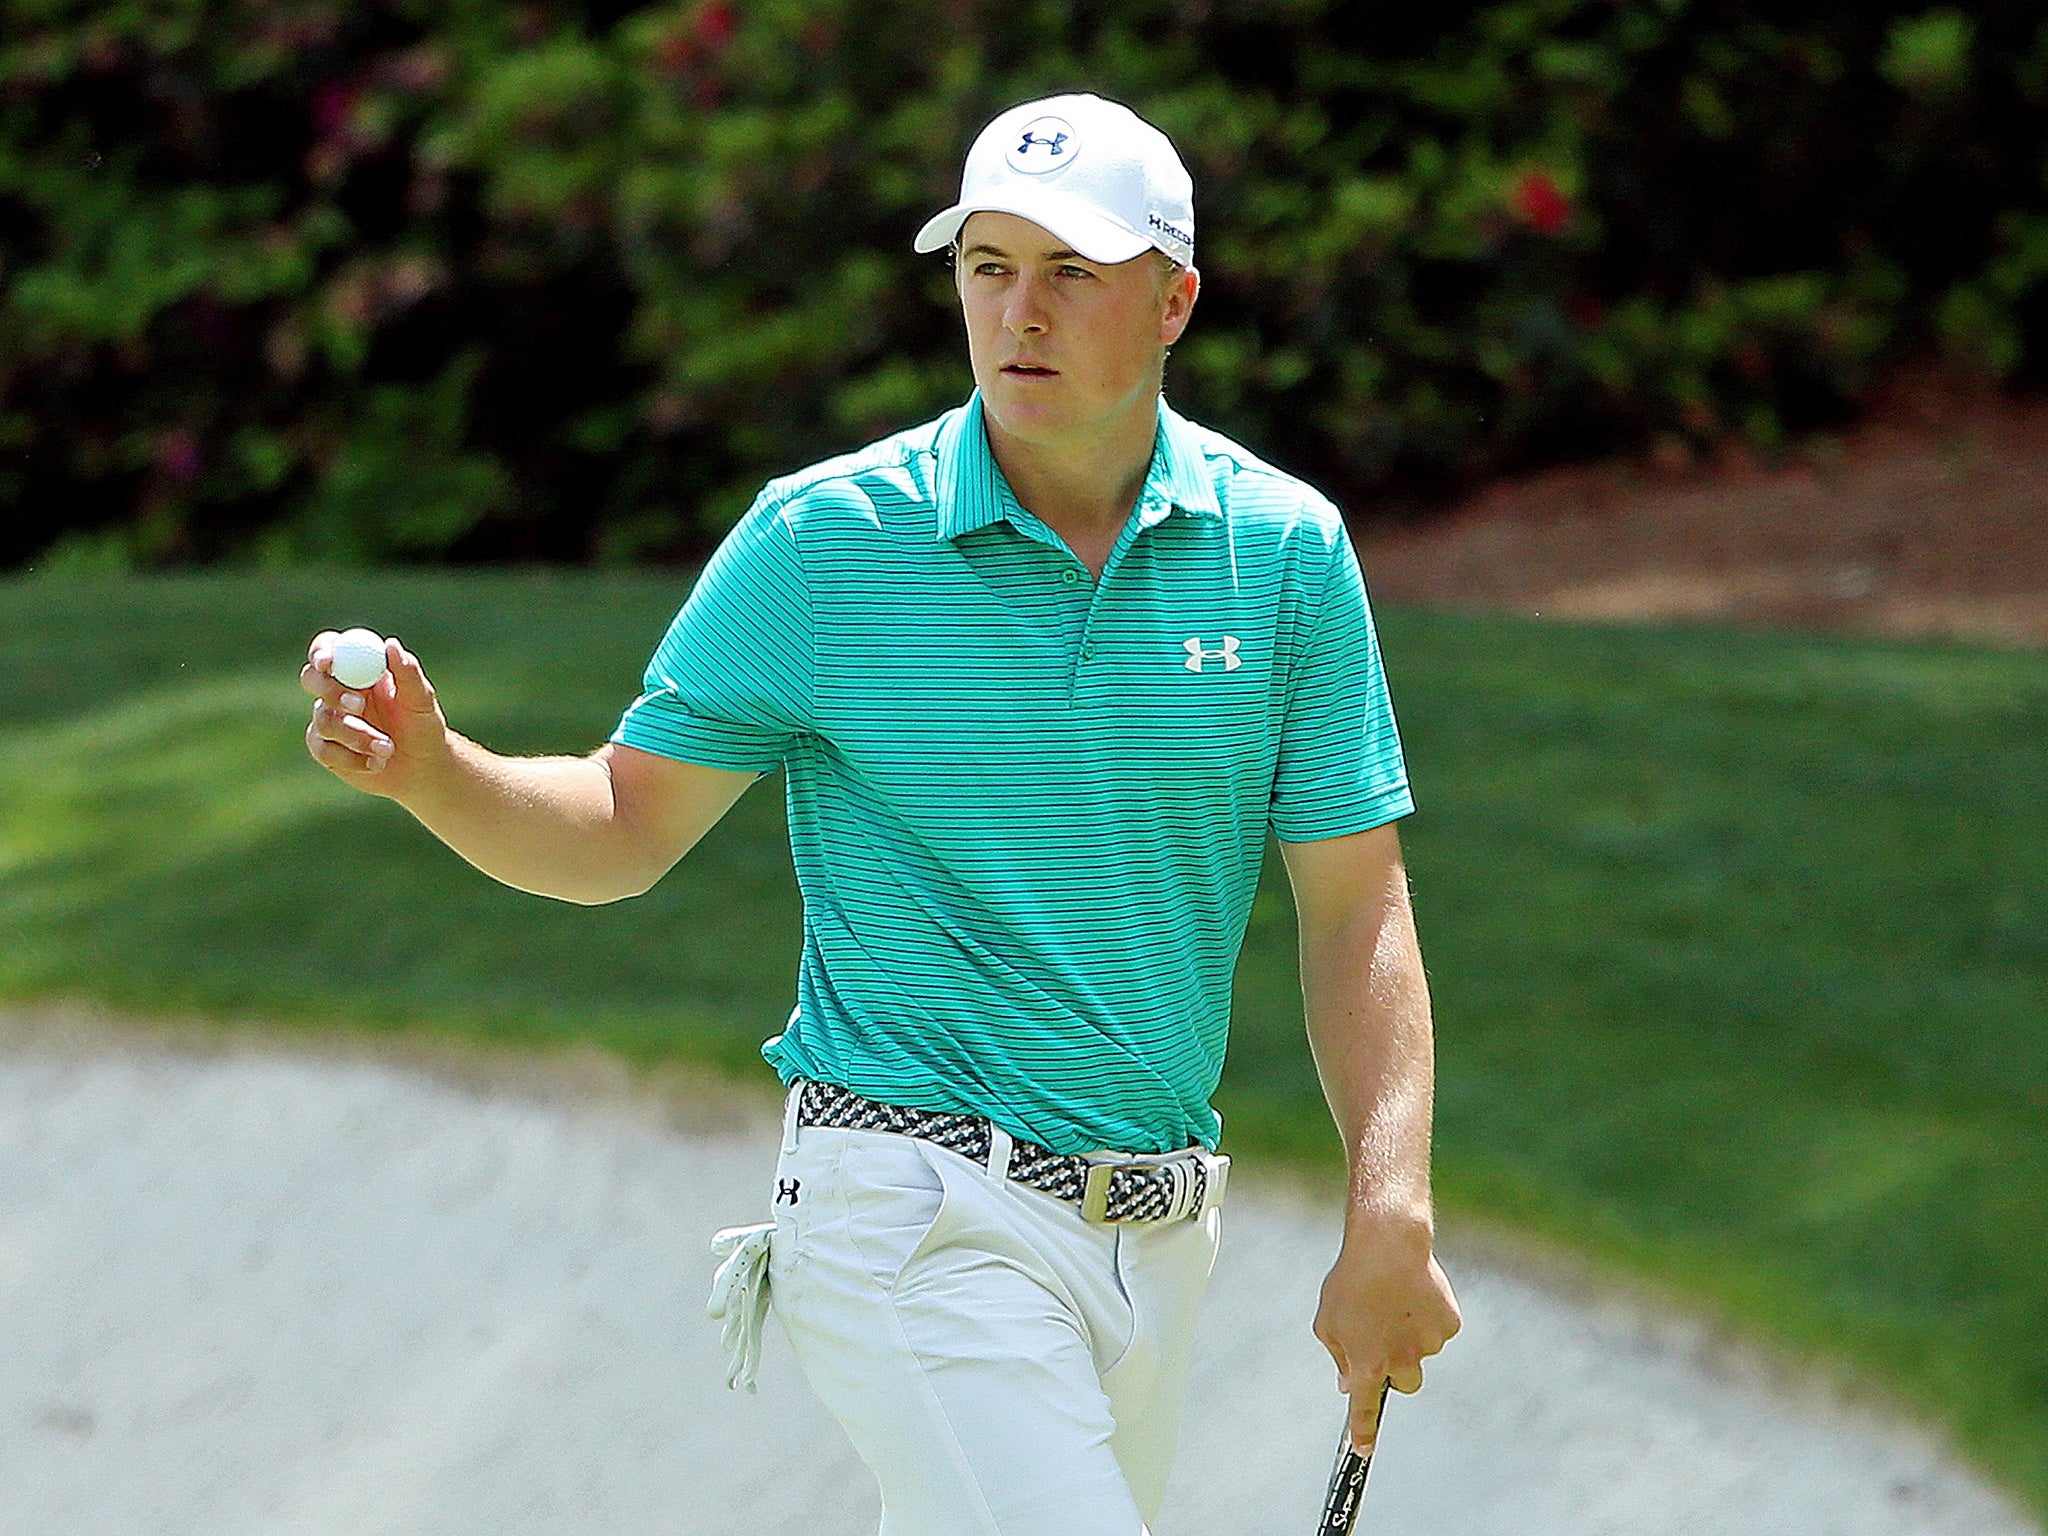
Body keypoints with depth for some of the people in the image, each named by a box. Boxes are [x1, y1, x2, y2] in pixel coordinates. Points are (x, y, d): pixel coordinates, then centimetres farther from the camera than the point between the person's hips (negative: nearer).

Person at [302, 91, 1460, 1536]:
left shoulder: (1288, 550, 1)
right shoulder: (821, 540, -6)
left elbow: (1356, 904, 1)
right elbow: (627, 828, 0)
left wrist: (1391, 1213, -10)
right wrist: (429, 765, -20)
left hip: (1157, 1236, 4)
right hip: (918, 1206, -4)